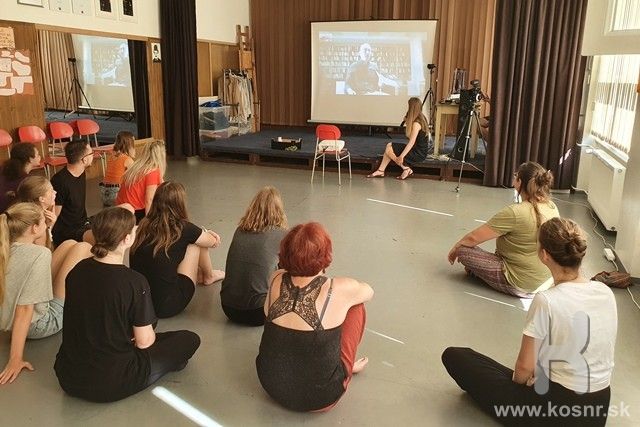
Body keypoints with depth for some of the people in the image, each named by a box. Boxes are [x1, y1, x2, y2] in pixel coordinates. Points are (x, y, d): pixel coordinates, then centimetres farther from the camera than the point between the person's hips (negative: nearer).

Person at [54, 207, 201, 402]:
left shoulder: (77, 270, -2)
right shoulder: (134, 282, -20)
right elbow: (144, 341, -11)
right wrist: (150, 335, 11)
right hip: (110, 386, -7)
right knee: (189, 339, 6)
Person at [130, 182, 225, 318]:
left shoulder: (145, 224, 1)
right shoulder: (182, 228, -13)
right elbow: (212, 242, 7)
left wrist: (205, 233, 20)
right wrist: (205, 233, 28)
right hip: (167, 306, -6)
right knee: (196, 242, 9)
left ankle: (200, 274, 40)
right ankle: (209, 277, 34)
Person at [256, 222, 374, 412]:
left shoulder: (276, 280, -10)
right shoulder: (340, 290, -20)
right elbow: (369, 291, 5)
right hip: (320, 398, -4)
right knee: (356, 306, 9)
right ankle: (347, 365, 30)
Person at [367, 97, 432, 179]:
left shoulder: (416, 123, -22)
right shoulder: (421, 118, 7)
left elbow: (412, 142, -27)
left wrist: (401, 156, -29)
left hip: (418, 154, -10)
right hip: (418, 150, 10)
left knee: (389, 149, -9)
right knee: (389, 146, 7)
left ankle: (406, 169, -4)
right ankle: (380, 171, 6)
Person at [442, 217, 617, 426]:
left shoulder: (546, 301, -24)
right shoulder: (607, 293, -4)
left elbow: (525, 367, -16)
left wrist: (518, 379, 8)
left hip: (555, 407, -7)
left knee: (453, 356, -1)